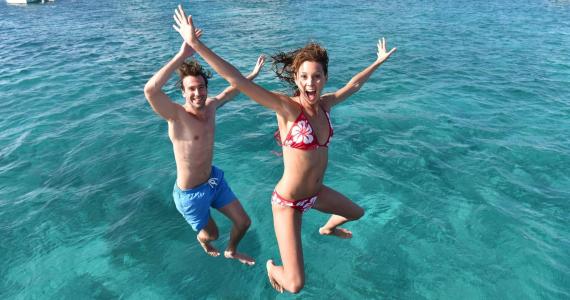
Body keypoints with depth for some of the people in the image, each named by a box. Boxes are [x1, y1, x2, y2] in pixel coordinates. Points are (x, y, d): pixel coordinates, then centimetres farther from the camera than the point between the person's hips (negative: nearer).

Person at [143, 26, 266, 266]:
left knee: (243, 222, 14)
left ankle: (231, 252, 48)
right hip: (190, 194, -6)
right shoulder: (177, 115, -27)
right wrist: (182, 56, -51)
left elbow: (230, 91, 14)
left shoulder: (210, 106, -8)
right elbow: (150, 90, -47)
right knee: (211, 234, 18)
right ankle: (202, 240, 58)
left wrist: (254, 74, 24)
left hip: (214, 180, 6)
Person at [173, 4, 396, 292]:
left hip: (316, 192, 7)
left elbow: (353, 85, 14)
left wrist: (379, 61, 26)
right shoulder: (287, 107, -24)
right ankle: (272, 267, 29)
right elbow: (237, 79, -32)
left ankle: (327, 229, 65)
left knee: (357, 213, 32)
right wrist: (195, 43, -36)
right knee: (295, 285, -8)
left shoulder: (324, 104, -4)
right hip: (288, 202, -7)